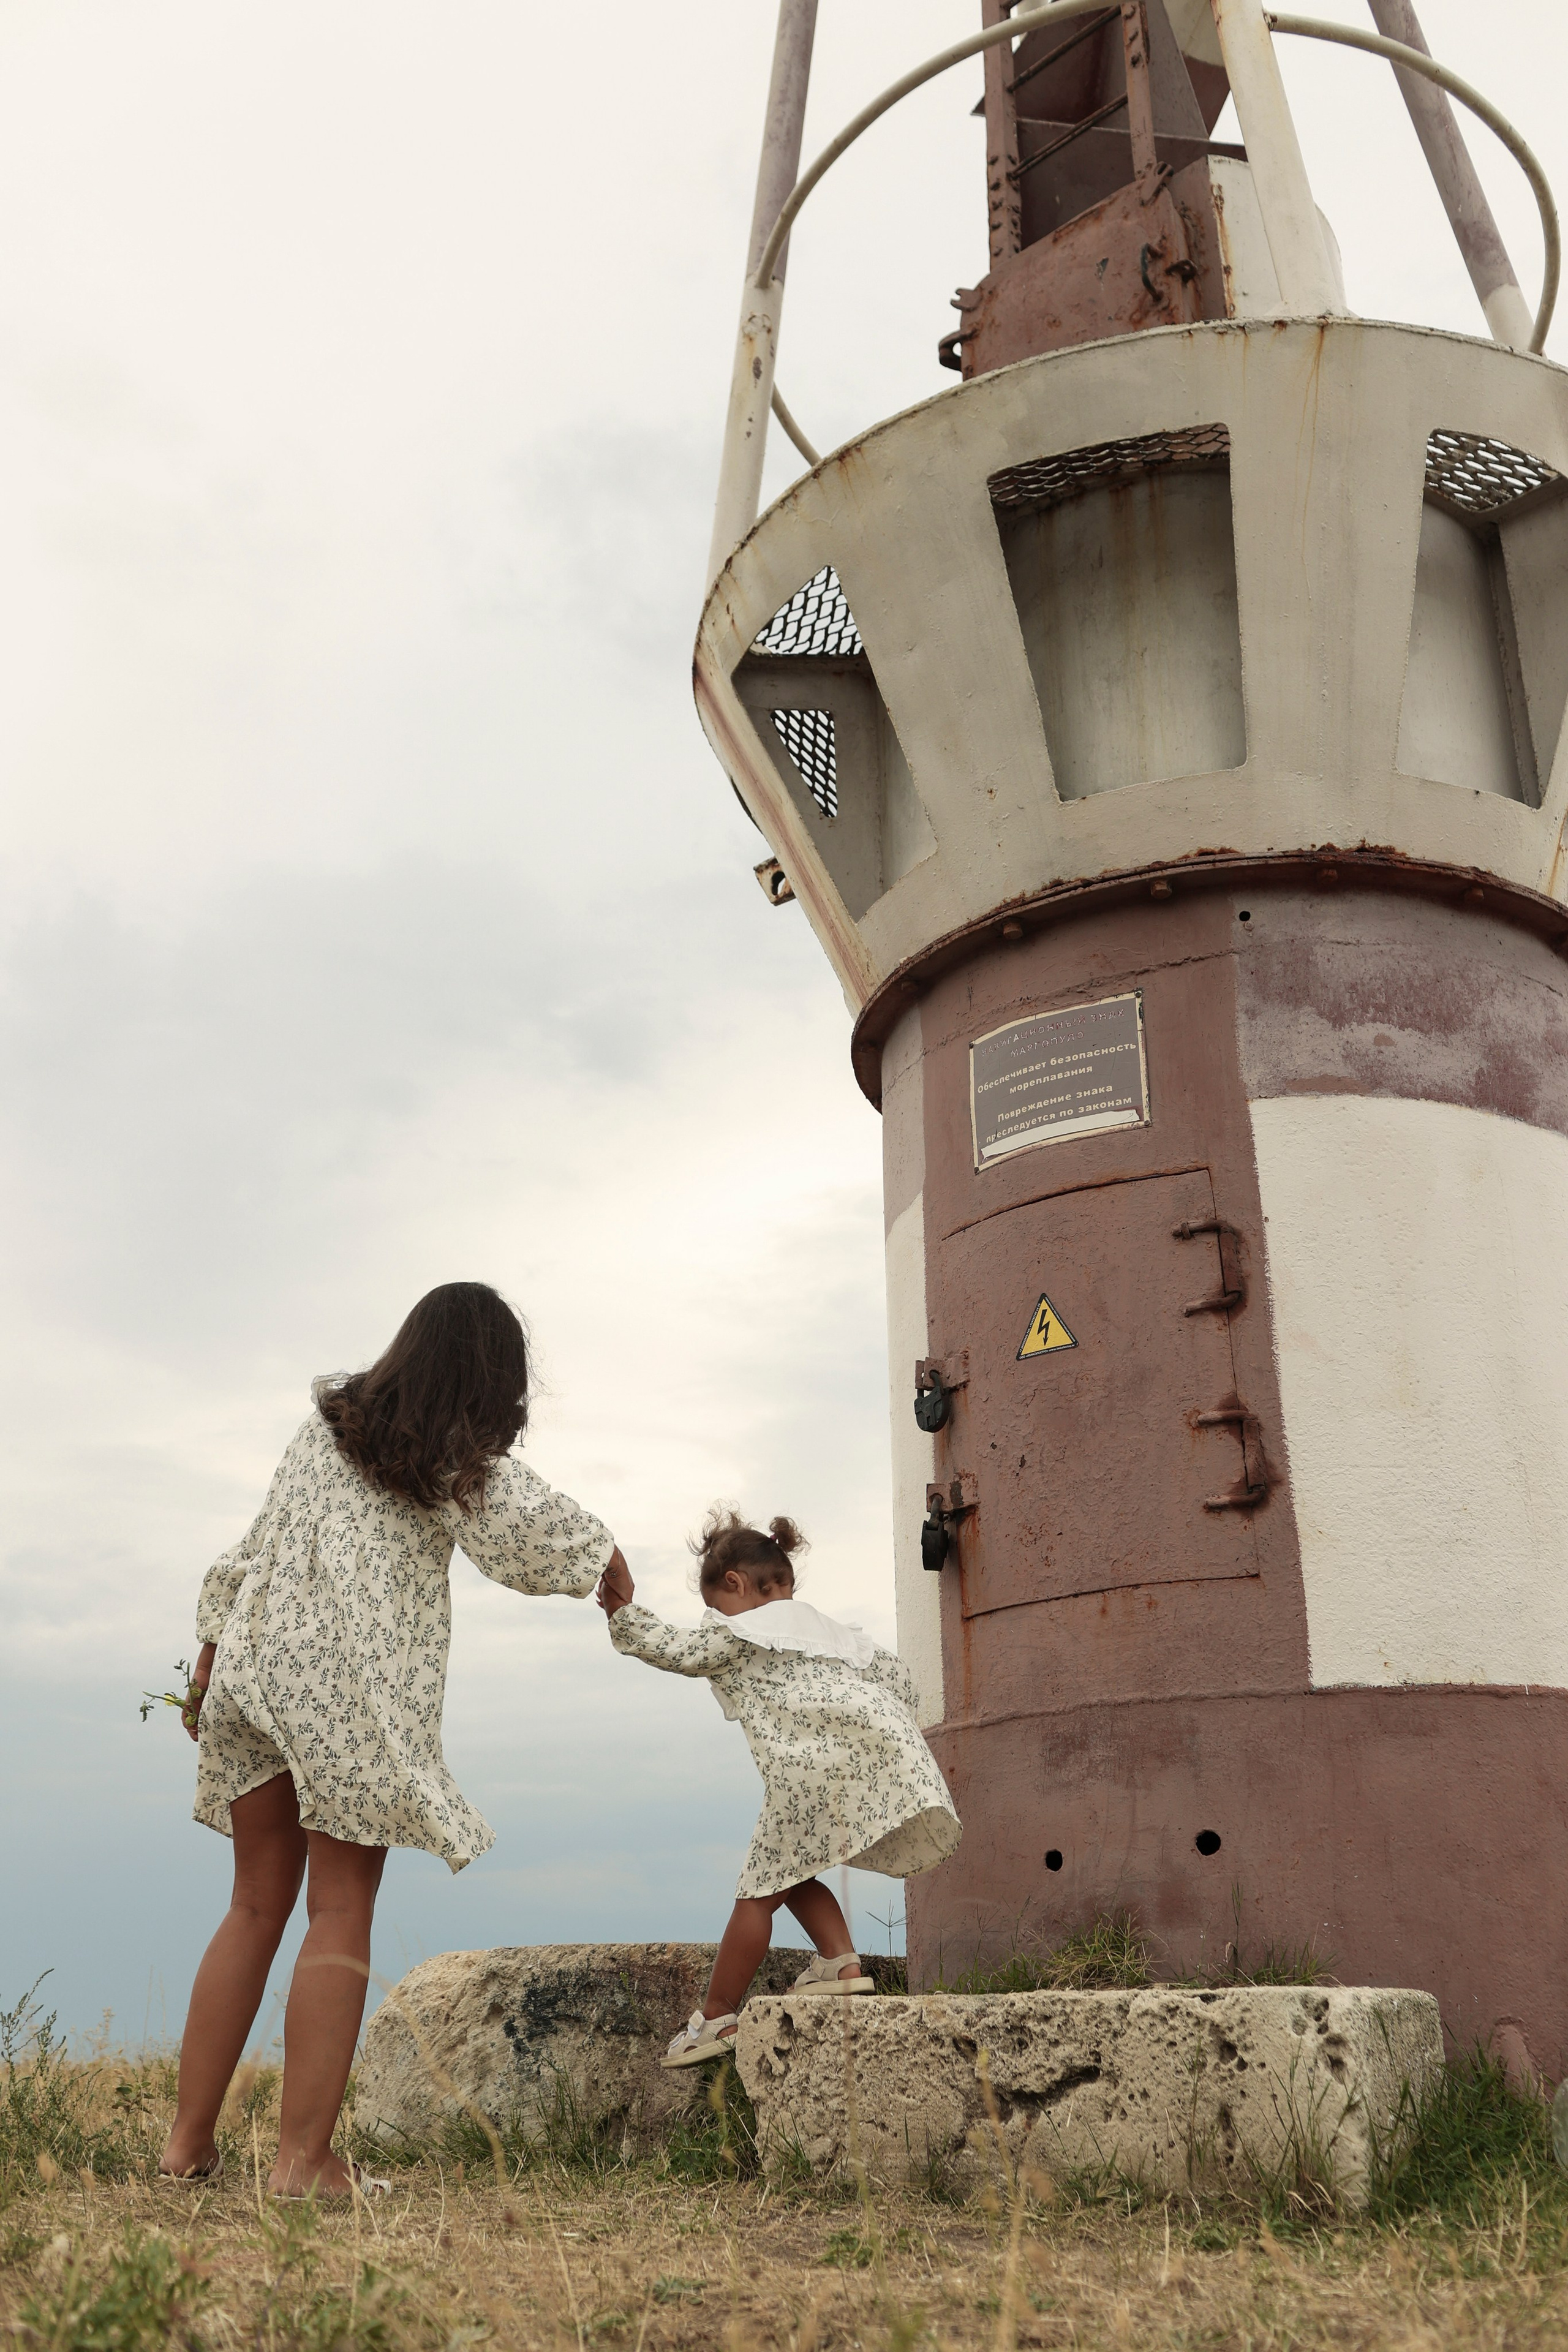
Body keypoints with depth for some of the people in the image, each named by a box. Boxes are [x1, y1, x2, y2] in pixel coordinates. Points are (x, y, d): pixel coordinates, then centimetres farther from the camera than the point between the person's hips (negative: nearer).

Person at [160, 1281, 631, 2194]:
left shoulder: (325, 1420, 13)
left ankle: (191, 2141, 18)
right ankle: (304, 2160, 2)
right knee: (341, 1913, 2)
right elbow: (553, 1536, -2)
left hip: (252, 1664, 6)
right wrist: (612, 1569, 19)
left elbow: (253, 1549, 15)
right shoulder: (465, 1467, -3)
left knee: (257, 1906, 14)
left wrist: (210, 1663, 20)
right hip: (352, 1688, -6)